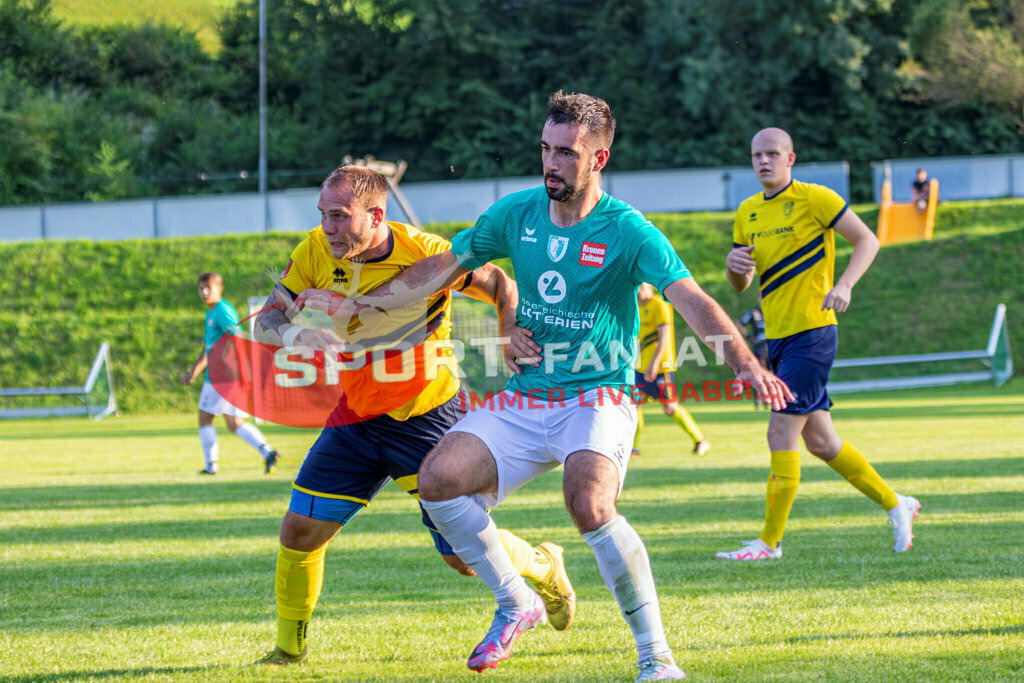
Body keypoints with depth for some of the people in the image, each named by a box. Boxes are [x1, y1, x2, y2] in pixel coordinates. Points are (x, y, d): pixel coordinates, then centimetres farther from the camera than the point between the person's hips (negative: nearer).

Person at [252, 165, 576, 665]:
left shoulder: (425, 253, -21)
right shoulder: (316, 251, -9)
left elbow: (504, 289, -8)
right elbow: (265, 320, -6)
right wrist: (295, 333, -29)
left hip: (429, 414, -4)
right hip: (356, 415, 4)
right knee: (299, 531, -5)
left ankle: (543, 567, 30)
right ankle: (290, 646, 18)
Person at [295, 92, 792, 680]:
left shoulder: (628, 231, -11)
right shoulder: (516, 213, 4)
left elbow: (693, 301, -23)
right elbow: (441, 270, 15)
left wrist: (746, 363, -39)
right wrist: (359, 306, 12)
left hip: (597, 399, -5)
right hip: (523, 402, 5)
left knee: (589, 503, -33)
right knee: (440, 477, -16)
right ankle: (516, 604, 5)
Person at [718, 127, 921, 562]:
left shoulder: (814, 199, -7)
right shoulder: (748, 212, 13)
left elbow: (867, 240, -6)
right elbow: (741, 284, 19)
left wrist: (844, 285, -22)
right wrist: (734, 264, -5)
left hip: (812, 333, -8)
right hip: (777, 337, 8)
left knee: (781, 433, -12)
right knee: (819, 441, 11)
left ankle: (770, 542, -7)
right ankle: (895, 505, 27)